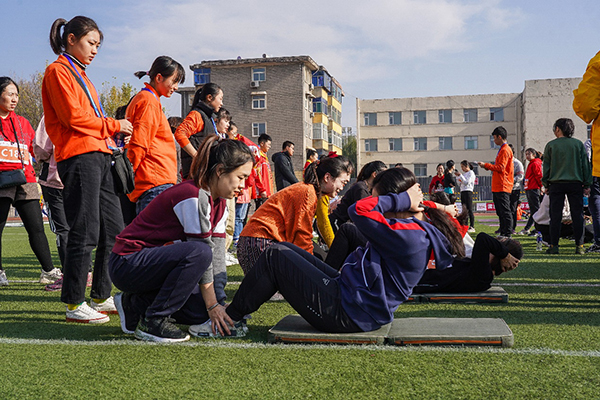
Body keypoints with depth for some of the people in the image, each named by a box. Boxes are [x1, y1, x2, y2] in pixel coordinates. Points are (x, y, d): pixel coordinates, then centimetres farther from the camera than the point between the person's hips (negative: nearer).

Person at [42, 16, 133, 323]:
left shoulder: (80, 74, 26)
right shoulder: (58, 71, -1)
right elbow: (73, 116, -12)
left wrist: (113, 135, 8)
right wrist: (113, 125, -5)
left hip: (99, 156, 9)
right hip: (78, 156, -9)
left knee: (113, 230, 8)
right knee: (85, 232, -9)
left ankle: (101, 297, 17)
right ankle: (74, 305, -1)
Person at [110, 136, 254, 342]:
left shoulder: (219, 204, 5)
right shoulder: (194, 197, -24)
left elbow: (217, 255, 1)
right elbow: (202, 251, -23)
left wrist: (220, 303, -5)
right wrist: (213, 306, -17)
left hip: (155, 259, 9)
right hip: (128, 263, -9)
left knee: (202, 312, -3)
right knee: (198, 253, -32)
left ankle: (136, 304, 14)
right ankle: (153, 321, -17)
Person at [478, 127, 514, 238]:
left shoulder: (505, 150, -11)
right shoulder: (502, 149, 21)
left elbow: (501, 168, -18)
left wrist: (486, 165, -11)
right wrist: (488, 167, 14)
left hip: (502, 187, -11)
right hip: (498, 187, 11)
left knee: (505, 211, -9)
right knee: (500, 212, 12)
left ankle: (507, 234, -8)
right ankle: (503, 233, 16)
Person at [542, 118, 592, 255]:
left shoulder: (551, 145, 0)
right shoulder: (578, 144, 4)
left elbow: (546, 166, 3)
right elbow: (585, 165, 6)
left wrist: (546, 184, 12)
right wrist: (586, 184, 11)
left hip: (556, 183, -1)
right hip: (575, 183, 1)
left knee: (555, 216, 2)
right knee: (577, 215, 3)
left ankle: (554, 246, 1)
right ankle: (579, 246, 0)